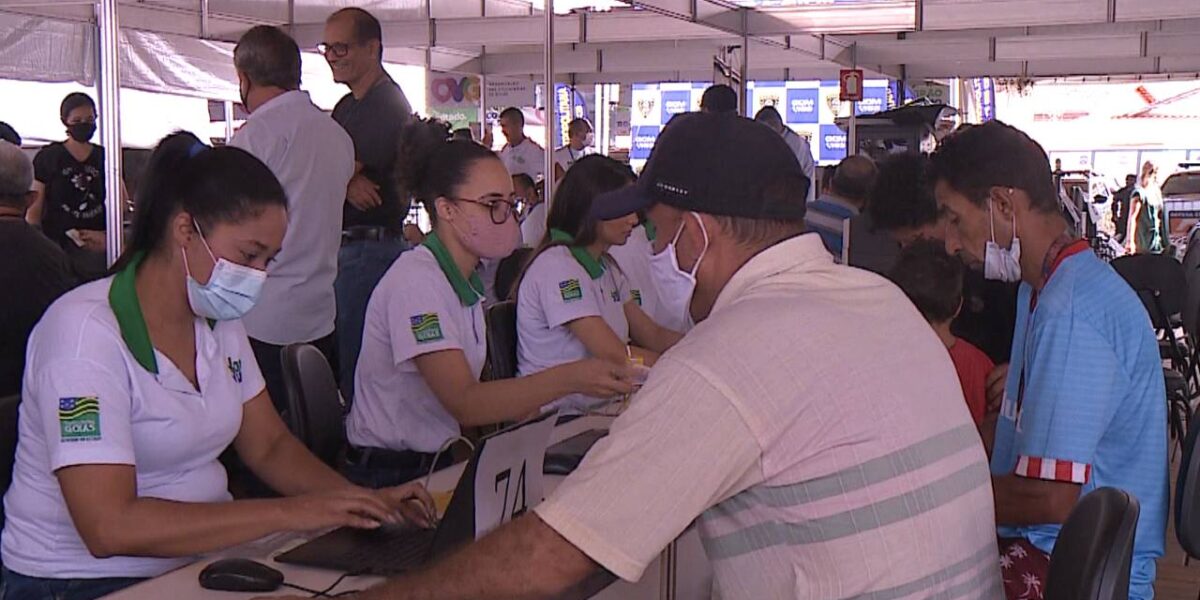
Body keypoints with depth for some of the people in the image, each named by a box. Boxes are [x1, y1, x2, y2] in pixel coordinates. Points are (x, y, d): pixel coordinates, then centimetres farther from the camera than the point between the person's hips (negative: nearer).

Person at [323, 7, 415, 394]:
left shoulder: (388, 107, -10)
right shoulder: (346, 106, 19)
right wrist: (347, 183, -13)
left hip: (371, 248, -9)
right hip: (345, 244, 9)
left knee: (352, 358, -7)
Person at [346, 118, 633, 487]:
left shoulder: (467, 281, 11)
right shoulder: (415, 280, -16)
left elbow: (473, 395, 9)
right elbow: (464, 403, -26)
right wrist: (570, 379, -34)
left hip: (441, 463, 8)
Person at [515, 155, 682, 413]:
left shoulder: (607, 266, 16)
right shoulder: (556, 266, -16)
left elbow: (653, 335, 10)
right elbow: (616, 355, -21)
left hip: (600, 406, 9)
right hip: (557, 415, -9)